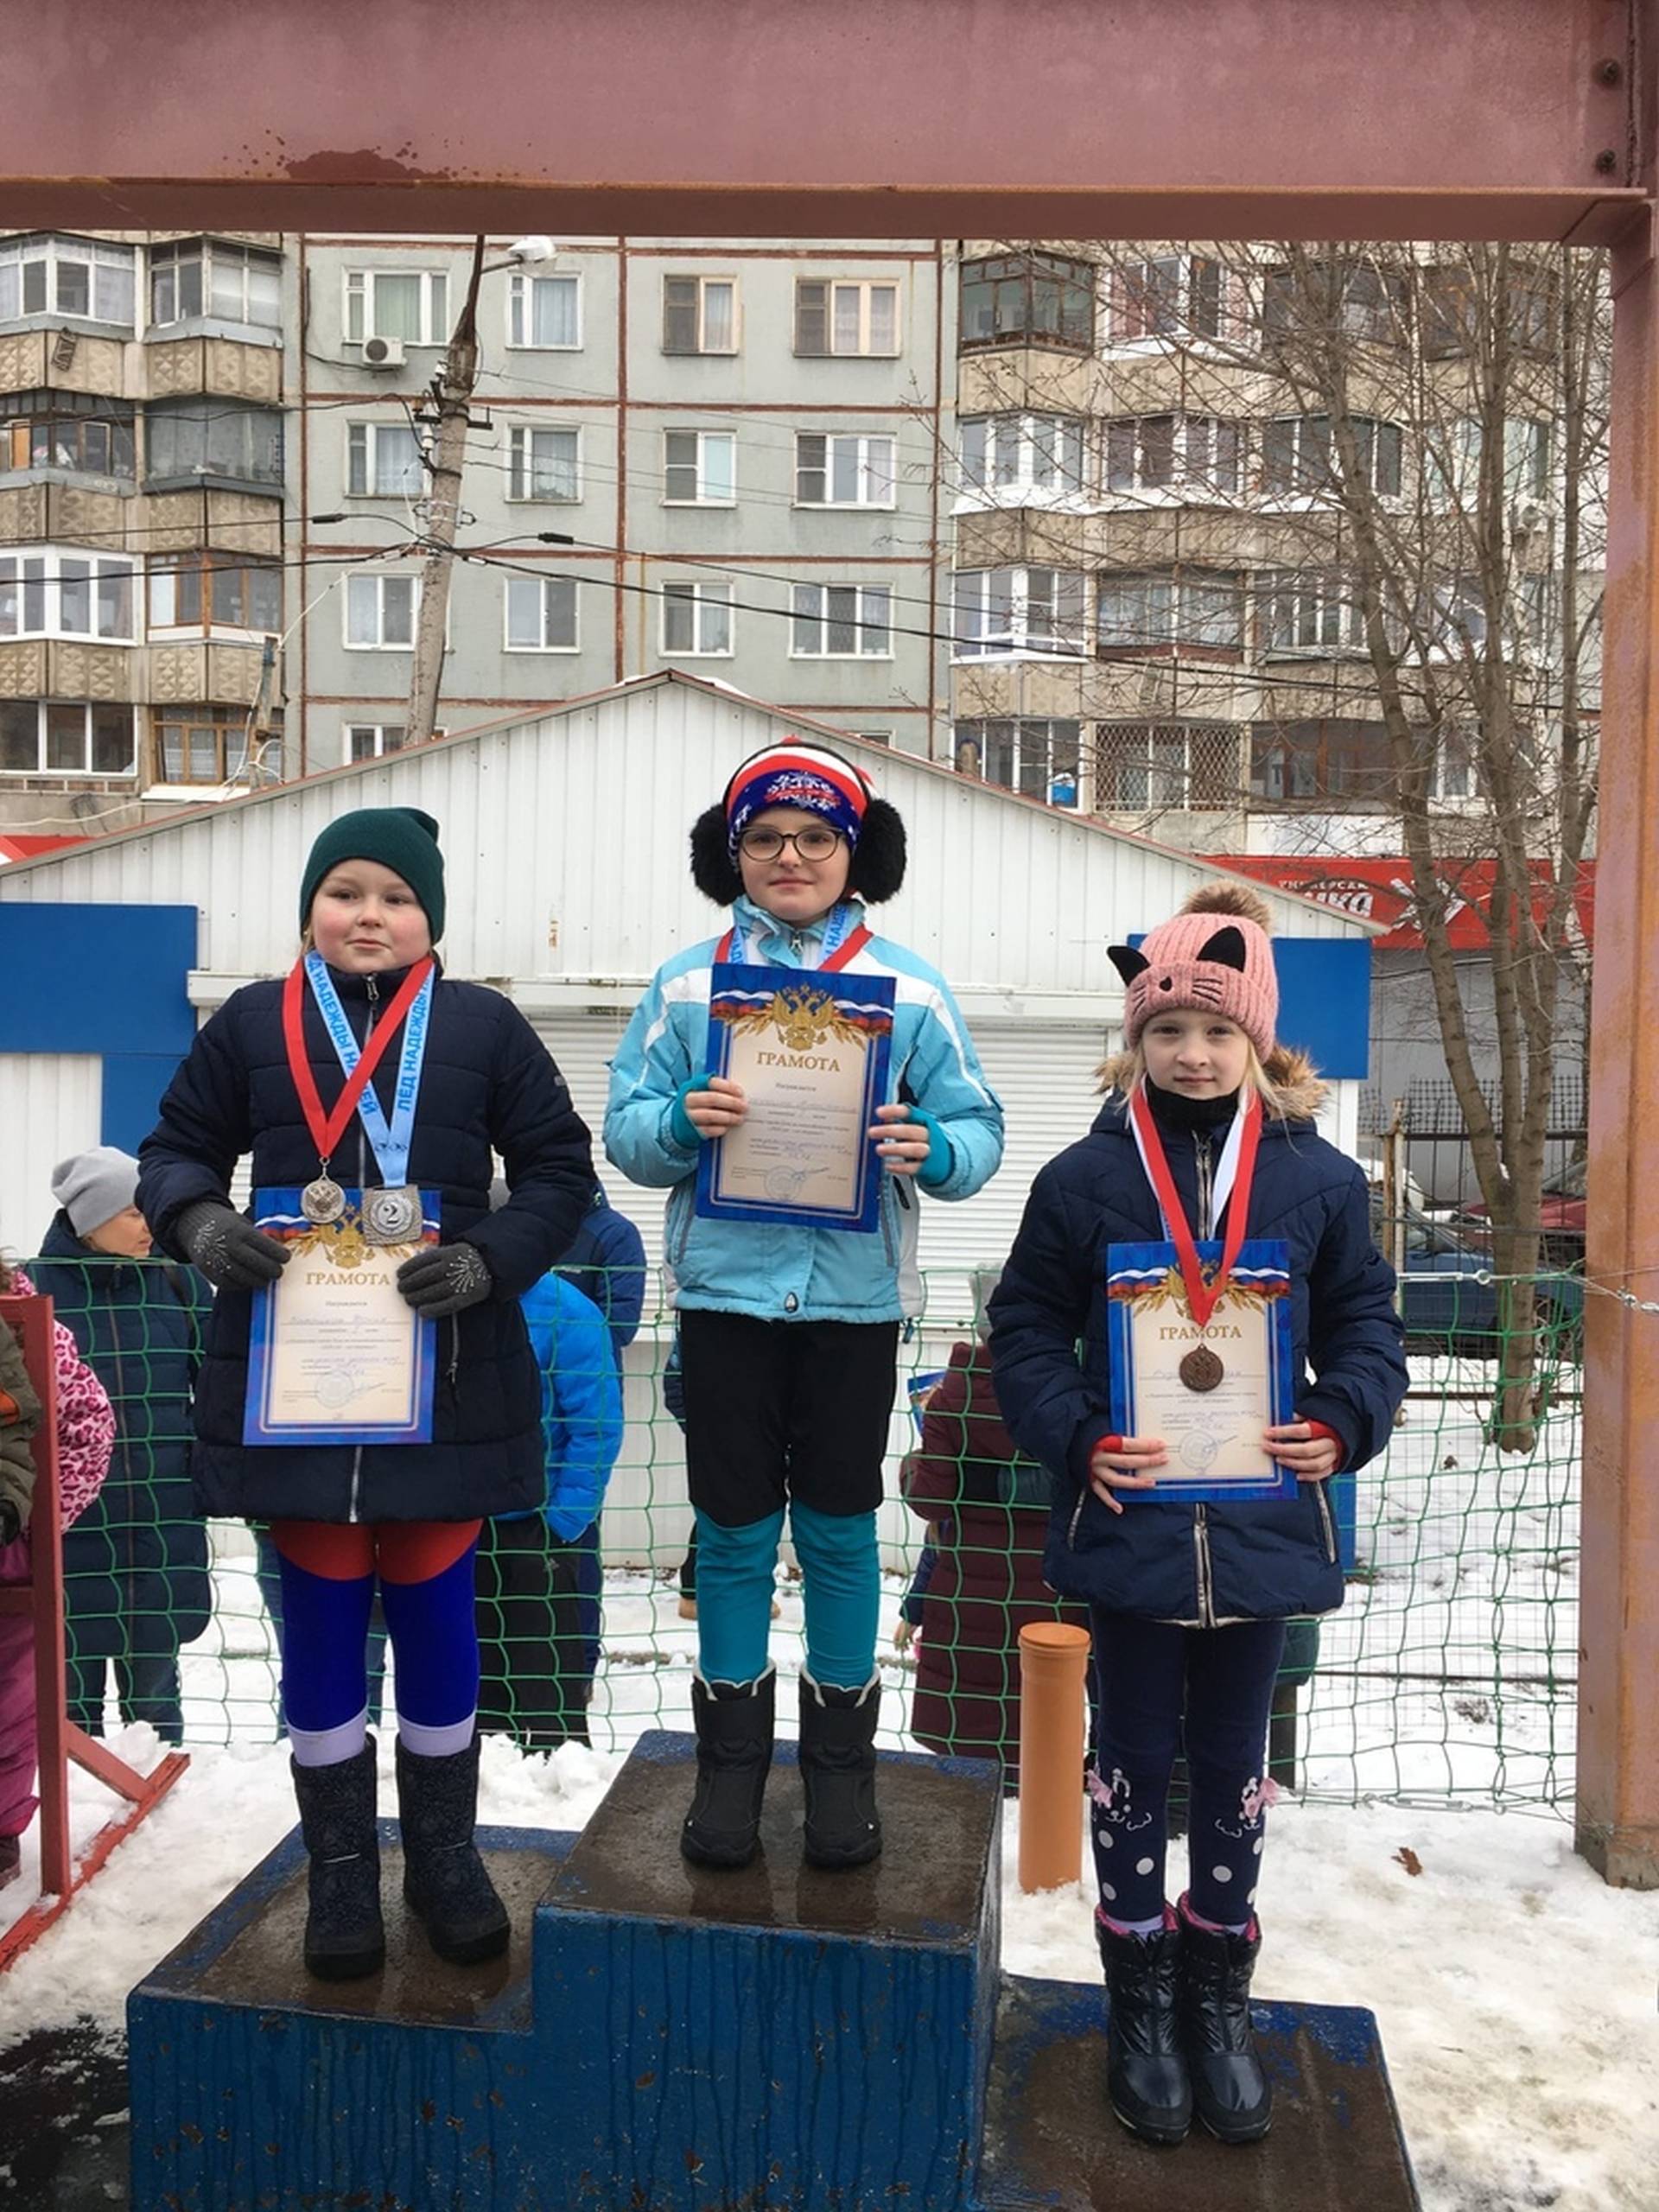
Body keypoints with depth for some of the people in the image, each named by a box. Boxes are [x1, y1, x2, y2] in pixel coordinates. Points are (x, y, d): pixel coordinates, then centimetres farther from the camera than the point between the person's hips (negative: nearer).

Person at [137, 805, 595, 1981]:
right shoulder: (251, 1023, 4)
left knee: (435, 1610, 10)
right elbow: (176, 1149, 10)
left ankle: (445, 1854, 29)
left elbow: (560, 1168, 3)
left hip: (447, 1373, 0)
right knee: (322, 1617, 10)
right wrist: (200, 1222, -12)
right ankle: (342, 1870, 26)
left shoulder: (484, 1027, 2)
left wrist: (490, 1259, -14)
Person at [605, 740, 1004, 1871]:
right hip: (728, 1291, 1)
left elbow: (978, 1129, 1)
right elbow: (624, 1128, 2)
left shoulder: (909, 985, 3)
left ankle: (842, 1760, 27)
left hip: (855, 1296, 0)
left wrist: (931, 1151, -21)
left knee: (840, 1527, 11)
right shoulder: (686, 981, 4)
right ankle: (732, 1756, 26)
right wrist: (682, 1119, -20)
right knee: (735, 1528, 9)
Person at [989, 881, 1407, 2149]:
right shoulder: (1086, 1176, -6)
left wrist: (1345, 1420, -11)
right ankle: (1141, 1997, 32)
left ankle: (1219, 1995, 36)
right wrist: (1075, 1434, -16)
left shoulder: (1318, 1177, -1)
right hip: (1132, 1523, -1)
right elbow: (1027, 1329, -2)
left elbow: (1363, 1320, 6)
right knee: (1136, 1761, 13)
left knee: (1233, 1766, 17)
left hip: (1264, 1525, 2)